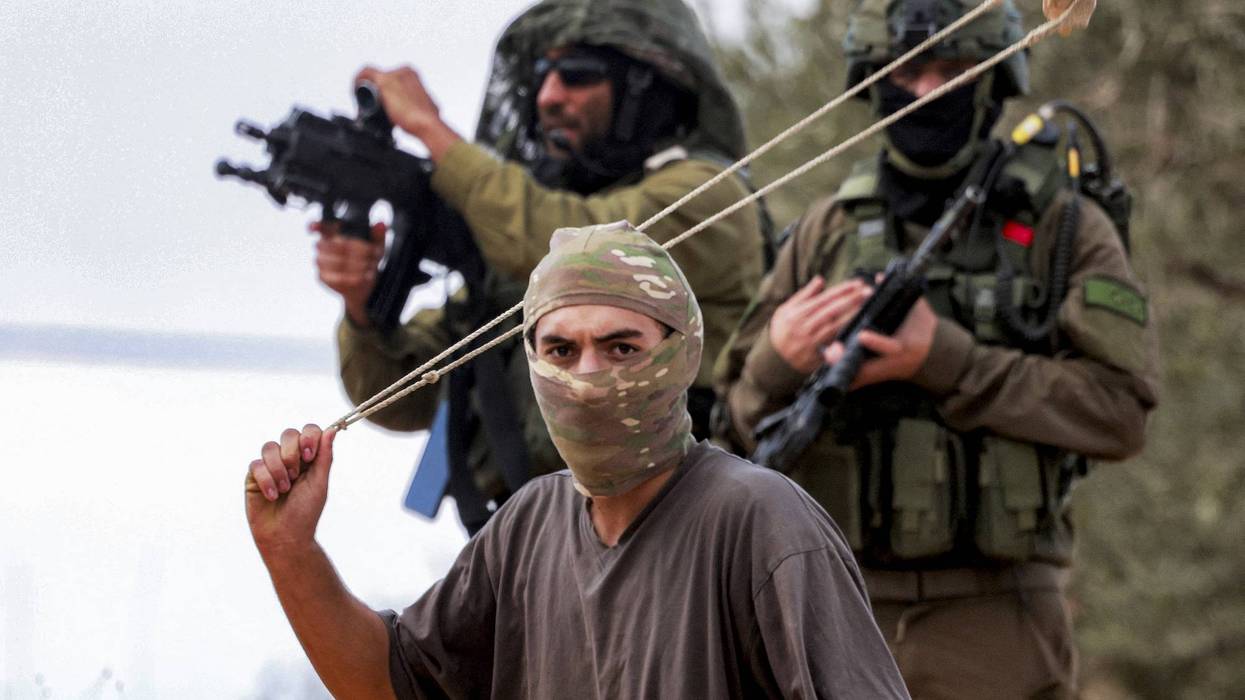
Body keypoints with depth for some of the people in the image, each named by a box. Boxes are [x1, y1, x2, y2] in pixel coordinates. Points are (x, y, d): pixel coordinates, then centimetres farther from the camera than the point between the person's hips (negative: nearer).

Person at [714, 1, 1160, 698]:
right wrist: (780, 360, -13)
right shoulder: (828, 231, 10)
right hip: (838, 609, 3)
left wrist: (946, 361, -18)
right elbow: (743, 427, 11)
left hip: (992, 615, -3)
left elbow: (1121, 410, -9)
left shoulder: (1064, 228, 2)